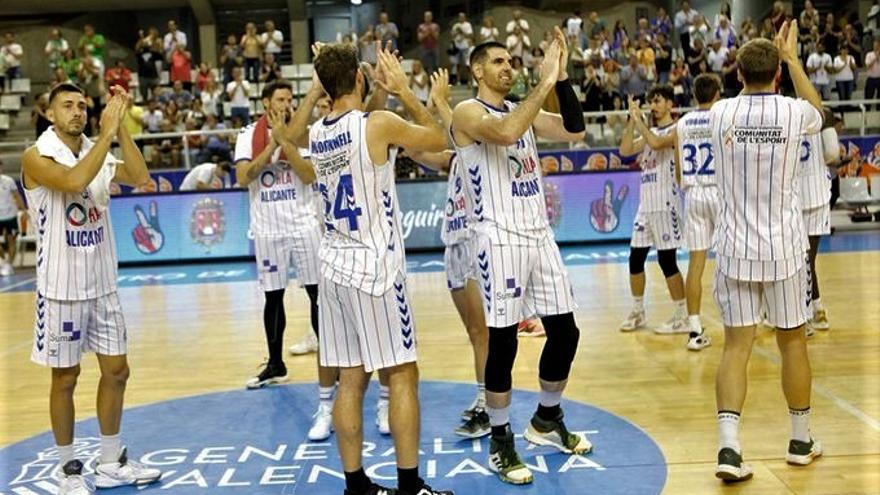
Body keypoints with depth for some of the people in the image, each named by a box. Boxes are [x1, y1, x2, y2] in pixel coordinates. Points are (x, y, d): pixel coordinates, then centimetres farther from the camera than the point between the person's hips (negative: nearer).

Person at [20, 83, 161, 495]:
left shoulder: (99, 151, 7)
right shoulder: (36, 157, -11)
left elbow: (140, 178, -8)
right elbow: (73, 182, -30)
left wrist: (120, 128, -14)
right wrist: (107, 133, -26)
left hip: (102, 285, 6)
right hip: (61, 287, -6)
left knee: (116, 371, 10)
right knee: (65, 377, 5)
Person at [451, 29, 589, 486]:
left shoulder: (523, 110, 15)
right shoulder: (467, 112, -7)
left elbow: (575, 131, 4)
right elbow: (506, 132, -28)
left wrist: (563, 78, -4)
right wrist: (544, 82, -24)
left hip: (540, 236, 7)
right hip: (500, 241, -7)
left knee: (564, 332, 10)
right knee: (503, 343, -3)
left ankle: (547, 421, 30)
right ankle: (500, 445, 11)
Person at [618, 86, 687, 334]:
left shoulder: (675, 130, -6)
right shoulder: (650, 131, 17)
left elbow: (656, 143, -25)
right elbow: (625, 150, 6)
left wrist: (639, 119, -16)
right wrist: (632, 119, -1)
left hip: (666, 204, -8)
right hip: (646, 204, 8)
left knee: (667, 260, -6)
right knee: (635, 258, 9)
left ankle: (683, 316, 3)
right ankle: (637, 312, 21)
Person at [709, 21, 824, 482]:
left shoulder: (720, 112, -3)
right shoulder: (793, 111, -6)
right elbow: (818, 110, 21)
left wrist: (761, 58, 31)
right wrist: (791, 57, 28)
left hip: (735, 248, 1)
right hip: (783, 246, -1)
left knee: (736, 345, 4)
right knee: (792, 341, 14)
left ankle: (729, 446, -8)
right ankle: (801, 441, 29)